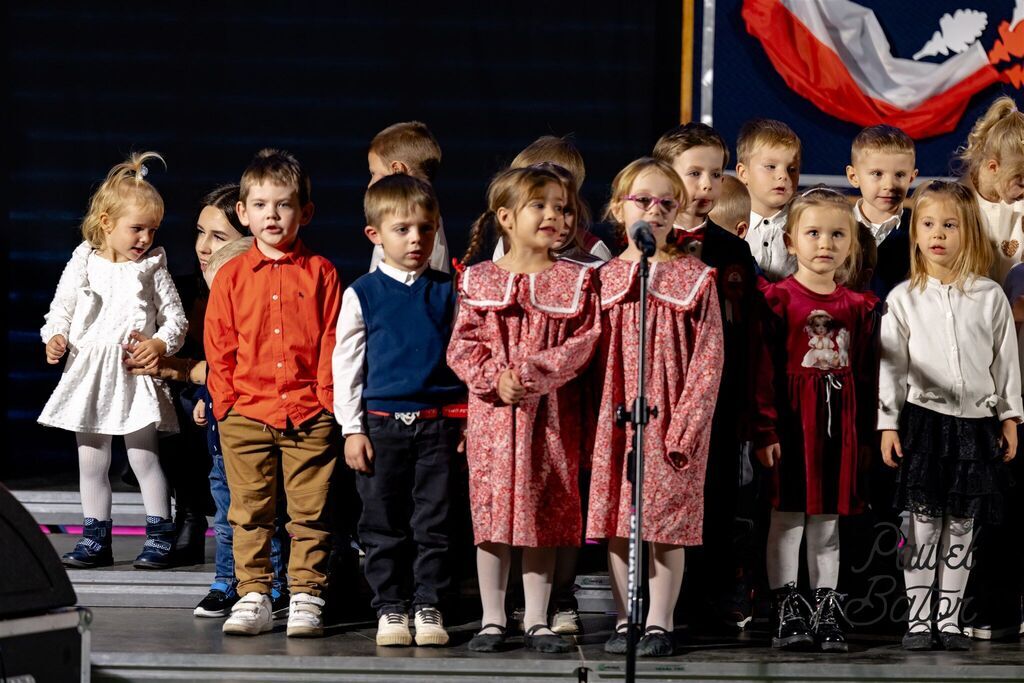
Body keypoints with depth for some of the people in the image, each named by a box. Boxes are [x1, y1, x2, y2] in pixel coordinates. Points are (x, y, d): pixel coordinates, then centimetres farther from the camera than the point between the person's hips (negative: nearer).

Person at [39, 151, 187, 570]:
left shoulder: (152, 267, -1)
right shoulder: (83, 263, 2)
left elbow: (175, 317, 2)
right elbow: (61, 308, 9)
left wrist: (161, 343, -17)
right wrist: (55, 336, -10)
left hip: (135, 374, -2)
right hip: (88, 373, 3)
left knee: (143, 456, -2)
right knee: (91, 461, 7)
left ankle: (159, 536, 7)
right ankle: (95, 540, 15)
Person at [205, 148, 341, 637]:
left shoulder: (319, 273, 3)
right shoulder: (232, 276, 6)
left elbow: (332, 343, 2)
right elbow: (218, 347, 7)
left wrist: (328, 400, -5)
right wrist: (225, 404, 1)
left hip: (309, 415, -1)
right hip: (246, 414, 1)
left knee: (309, 513, 1)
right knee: (250, 513, 4)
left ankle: (305, 598, 7)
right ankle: (252, 597, 10)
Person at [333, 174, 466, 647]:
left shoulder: (447, 292, 6)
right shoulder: (362, 294, 2)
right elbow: (345, 362, 4)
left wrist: (467, 420, 5)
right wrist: (352, 429, -1)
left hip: (438, 421, 0)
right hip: (382, 420, 0)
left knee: (433, 520, 2)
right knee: (384, 523, 4)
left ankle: (428, 604, 9)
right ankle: (390, 608, 13)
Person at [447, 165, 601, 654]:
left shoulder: (576, 281, 3)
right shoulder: (479, 281, 4)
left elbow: (584, 342, -5)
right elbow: (462, 345, 1)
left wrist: (537, 372, -17)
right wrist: (495, 379, -15)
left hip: (551, 412, 0)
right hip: (493, 412, 0)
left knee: (545, 516, 3)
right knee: (491, 510, 2)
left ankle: (537, 621, 11)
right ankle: (492, 620, 11)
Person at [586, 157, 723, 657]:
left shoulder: (694, 279, 0)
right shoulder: (604, 278, 7)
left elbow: (708, 358, -3)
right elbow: (590, 354, 9)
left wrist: (686, 424, -11)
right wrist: (594, 420, 0)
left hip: (671, 419, -2)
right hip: (615, 418, 2)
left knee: (668, 522, -2)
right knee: (617, 523, 4)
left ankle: (659, 624, 5)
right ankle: (625, 620, 12)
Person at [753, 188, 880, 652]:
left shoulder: (858, 306, 9)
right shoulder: (778, 299, -5)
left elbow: (865, 375, 12)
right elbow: (763, 370, -8)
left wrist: (865, 434, 9)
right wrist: (765, 429, -14)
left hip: (838, 422, 4)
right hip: (790, 419, -4)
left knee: (828, 519, 9)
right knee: (787, 516, 0)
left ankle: (827, 614, 15)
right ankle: (787, 614, 7)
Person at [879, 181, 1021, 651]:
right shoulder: (904, 299, 1)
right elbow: (890, 364, 3)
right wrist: (888, 423, -2)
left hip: (976, 422, 1)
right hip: (923, 420, -1)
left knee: (962, 524, 5)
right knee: (923, 521, -2)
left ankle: (949, 619, 10)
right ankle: (918, 620, 3)